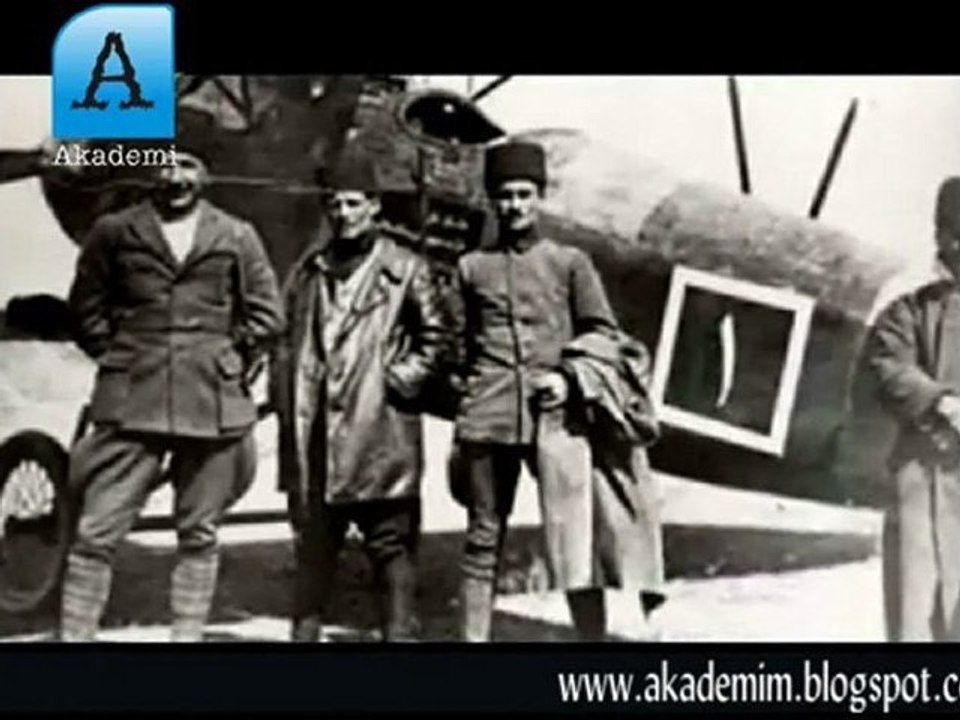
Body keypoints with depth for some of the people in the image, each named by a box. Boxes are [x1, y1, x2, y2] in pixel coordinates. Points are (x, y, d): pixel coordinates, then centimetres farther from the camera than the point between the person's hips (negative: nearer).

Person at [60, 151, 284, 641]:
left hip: (212, 405, 1)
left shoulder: (237, 237, 9)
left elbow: (267, 315, 10)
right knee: (96, 532, -4)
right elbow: (86, 308, 12)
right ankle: (74, 635, 3)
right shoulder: (114, 232, 8)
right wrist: (119, 361, 5)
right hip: (130, 403, -1)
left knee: (199, 535, 7)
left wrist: (229, 365, 4)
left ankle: (188, 635, 17)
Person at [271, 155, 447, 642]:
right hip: (313, 430, 4)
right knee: (313, 541, 12)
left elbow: (435, 336, 2)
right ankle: (305, 629, 22)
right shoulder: (307, 271, 13)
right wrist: (286, 400, 8)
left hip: (379, 433, -4)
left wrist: (404, 378, -8)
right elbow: (286, 337, 18)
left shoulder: (404, 270, -1)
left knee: (391, 542, 1)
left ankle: (399, 631, 8)